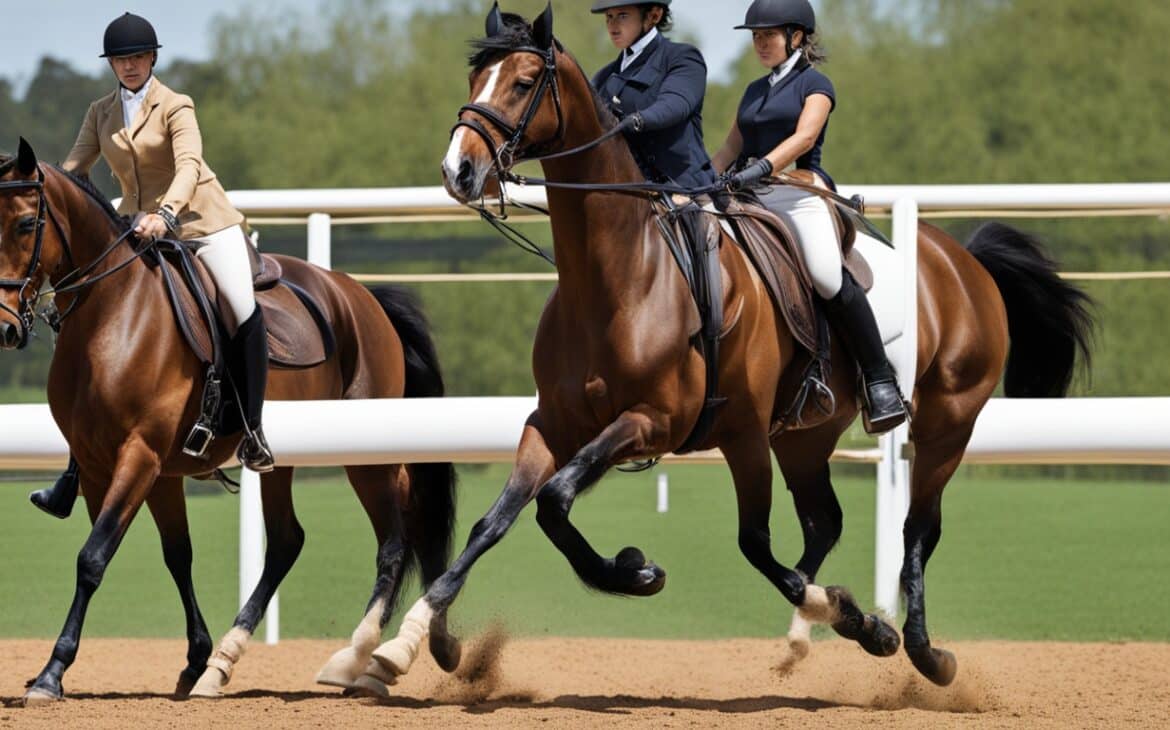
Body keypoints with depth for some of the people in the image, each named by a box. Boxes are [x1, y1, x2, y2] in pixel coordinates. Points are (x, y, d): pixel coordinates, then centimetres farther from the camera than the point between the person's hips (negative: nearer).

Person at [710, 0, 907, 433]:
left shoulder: (814, 84, 4)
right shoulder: (755, 92, 24)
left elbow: (804, 137, -13)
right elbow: (731, 149, 22)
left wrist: (761, 168, -27)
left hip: (799, 192, -7)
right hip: (749, 199, 7)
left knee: (830, 280, -23)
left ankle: (880, 384, -16)